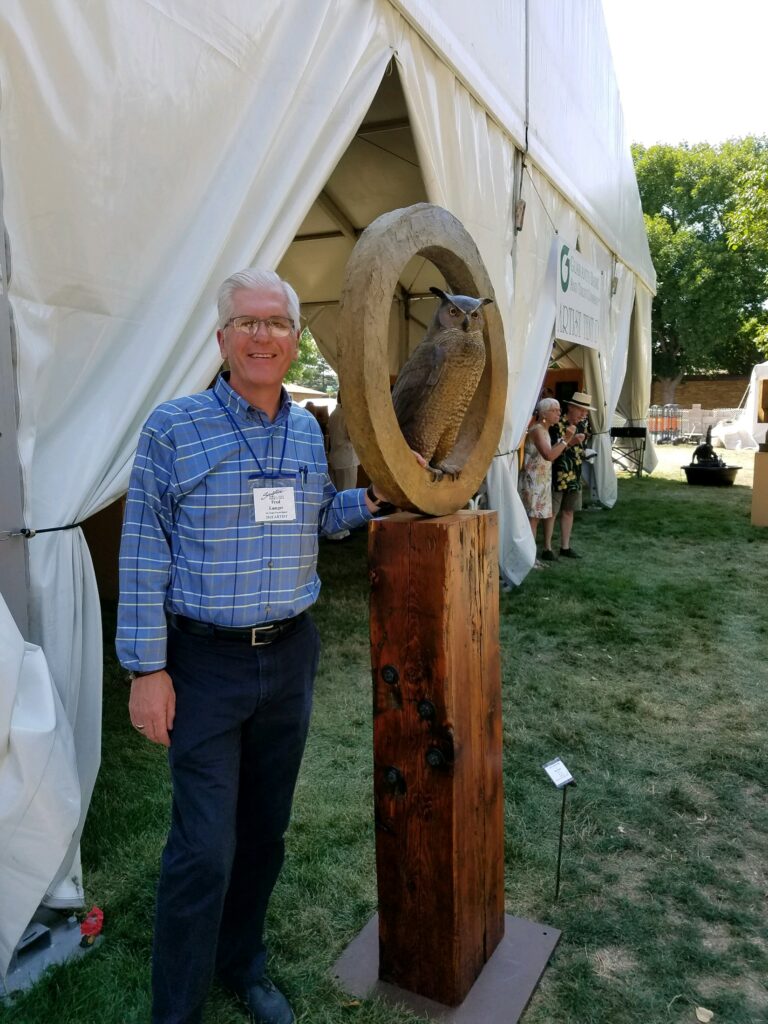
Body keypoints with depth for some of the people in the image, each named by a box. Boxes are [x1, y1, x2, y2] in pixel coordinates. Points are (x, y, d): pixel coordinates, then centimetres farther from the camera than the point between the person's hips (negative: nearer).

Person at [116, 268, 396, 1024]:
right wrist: (147, 669, -10)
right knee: (204, 848, -1)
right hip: (206, 663, -5)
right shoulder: (173, 428, -9)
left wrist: (373, 500, 3)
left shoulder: (308, 430, 6)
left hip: (291, 655, 5)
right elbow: (143, 556, -9)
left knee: (266, 829, 18)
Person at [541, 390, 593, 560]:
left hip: (574, 476, 7)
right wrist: (571, 442, -27)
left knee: (568, 511, 11)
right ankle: (547, 548, 7)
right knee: (552, 512, -1)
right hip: (557, 475, -7)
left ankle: (565, 547, 19)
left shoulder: (583, 424, 9)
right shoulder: (557, 425, -14)